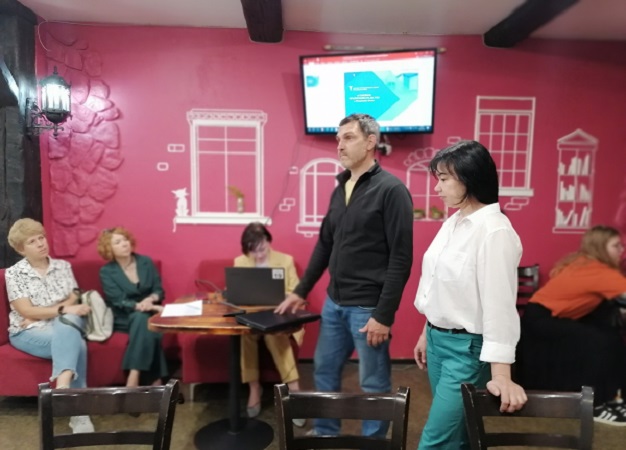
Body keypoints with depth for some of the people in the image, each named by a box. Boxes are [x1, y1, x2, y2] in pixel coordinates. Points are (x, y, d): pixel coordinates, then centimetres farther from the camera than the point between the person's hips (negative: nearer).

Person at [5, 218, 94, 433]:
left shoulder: (63, 266, 10)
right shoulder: (13, 273, -1)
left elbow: (74, 300, 3)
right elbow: (26, 311, -11)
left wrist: (41, 314, -11)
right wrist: (63, 309, -24)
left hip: (64, 325, 3)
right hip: (28, 332, -3)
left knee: (66, 327, -35)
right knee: (75, 344, -33)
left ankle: (63, 385, -48)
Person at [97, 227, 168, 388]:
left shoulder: (146, 262, 4)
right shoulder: (106, 271, -4)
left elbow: (159, 290, 4)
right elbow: (120, 302, -14)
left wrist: (150, 299, -20)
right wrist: (147, 307, -30)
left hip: (148, 314, 2)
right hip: (123, 319, -2)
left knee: (143, 320, -32)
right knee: (141, 317, -34)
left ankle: (134, 378, -33)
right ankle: (155, 381, -37)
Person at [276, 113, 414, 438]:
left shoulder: (391, 190, -12)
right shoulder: (340, 187, 9)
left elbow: (401, 258, -15)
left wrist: (384, 315, -16)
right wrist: (301, 291, 16)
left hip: (367, 307, -7)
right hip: (334, 302, 7)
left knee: (373, 384, 9)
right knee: (324, 370, 19)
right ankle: (324, 434, 40)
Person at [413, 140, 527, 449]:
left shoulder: (495, 231, -20)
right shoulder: (453, 222, 6)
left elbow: (499, 304, -23)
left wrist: (500, 375, -23)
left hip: (467, 347, -8)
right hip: (438, 340, 8)